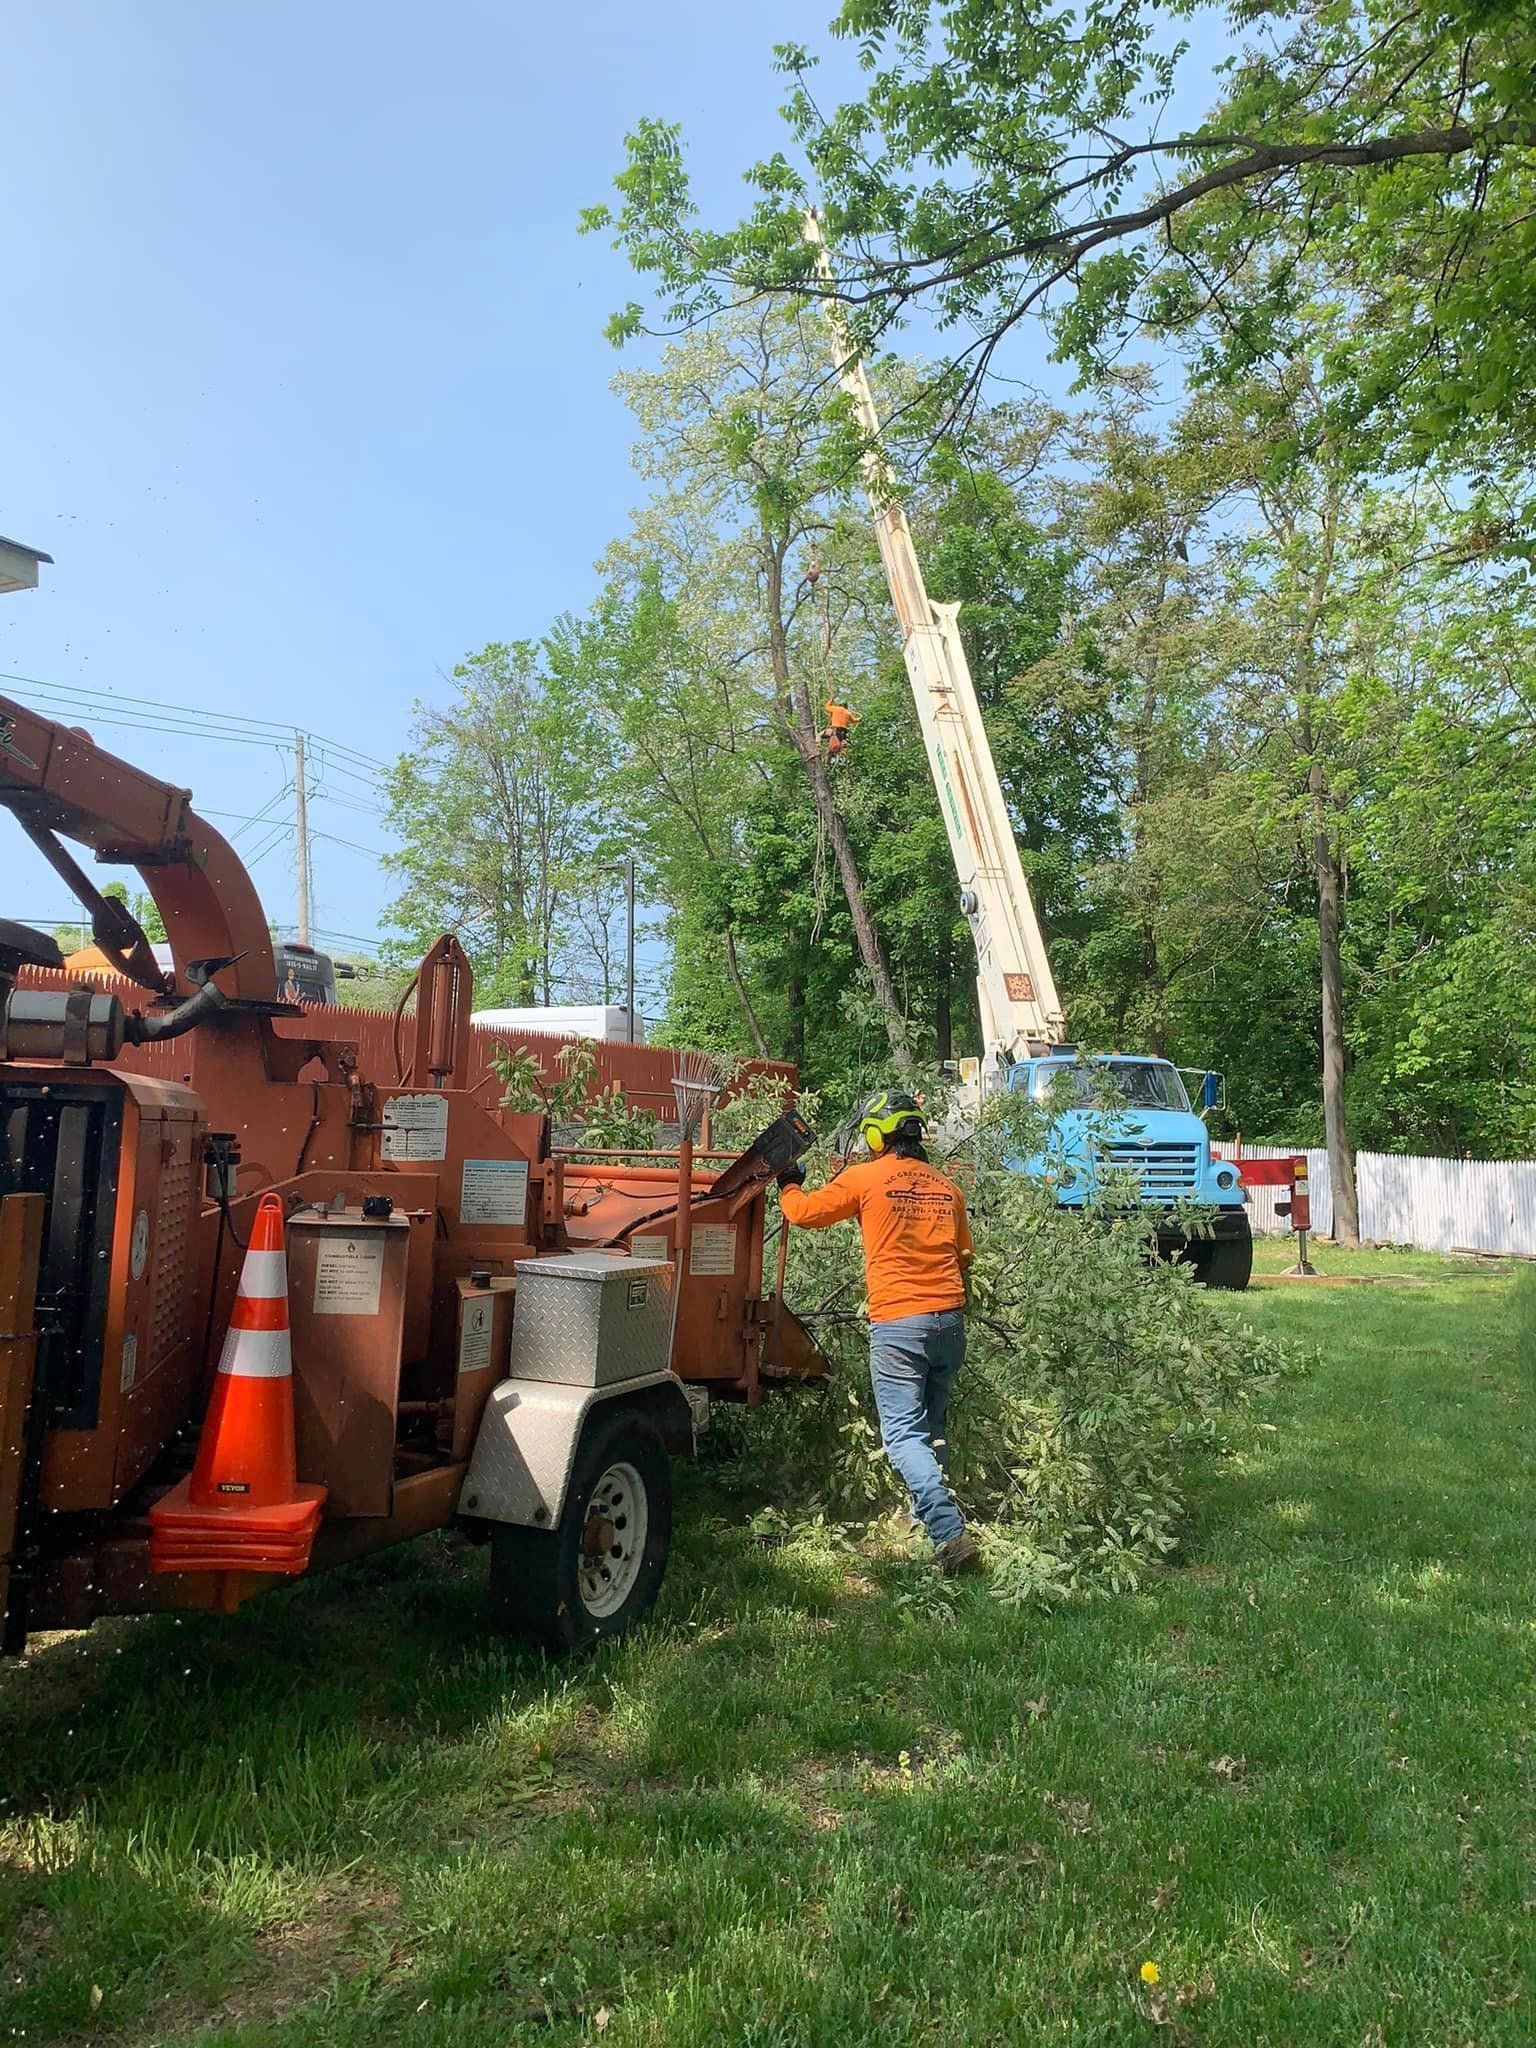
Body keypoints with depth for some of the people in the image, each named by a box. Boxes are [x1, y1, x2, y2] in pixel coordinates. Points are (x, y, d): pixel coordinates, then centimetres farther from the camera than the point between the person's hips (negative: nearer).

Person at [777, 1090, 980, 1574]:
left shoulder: (865, 1179, -4)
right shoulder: (945, 1187, 11)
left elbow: (804, 1212, 5)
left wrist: (789, 1184, 26)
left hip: (898, 1322, -6)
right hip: (950, 1318, 6)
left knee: (904, 1434, -3)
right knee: (931, 1427, 19)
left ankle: (950, 1533, -13)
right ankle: (930, 1511, 27)